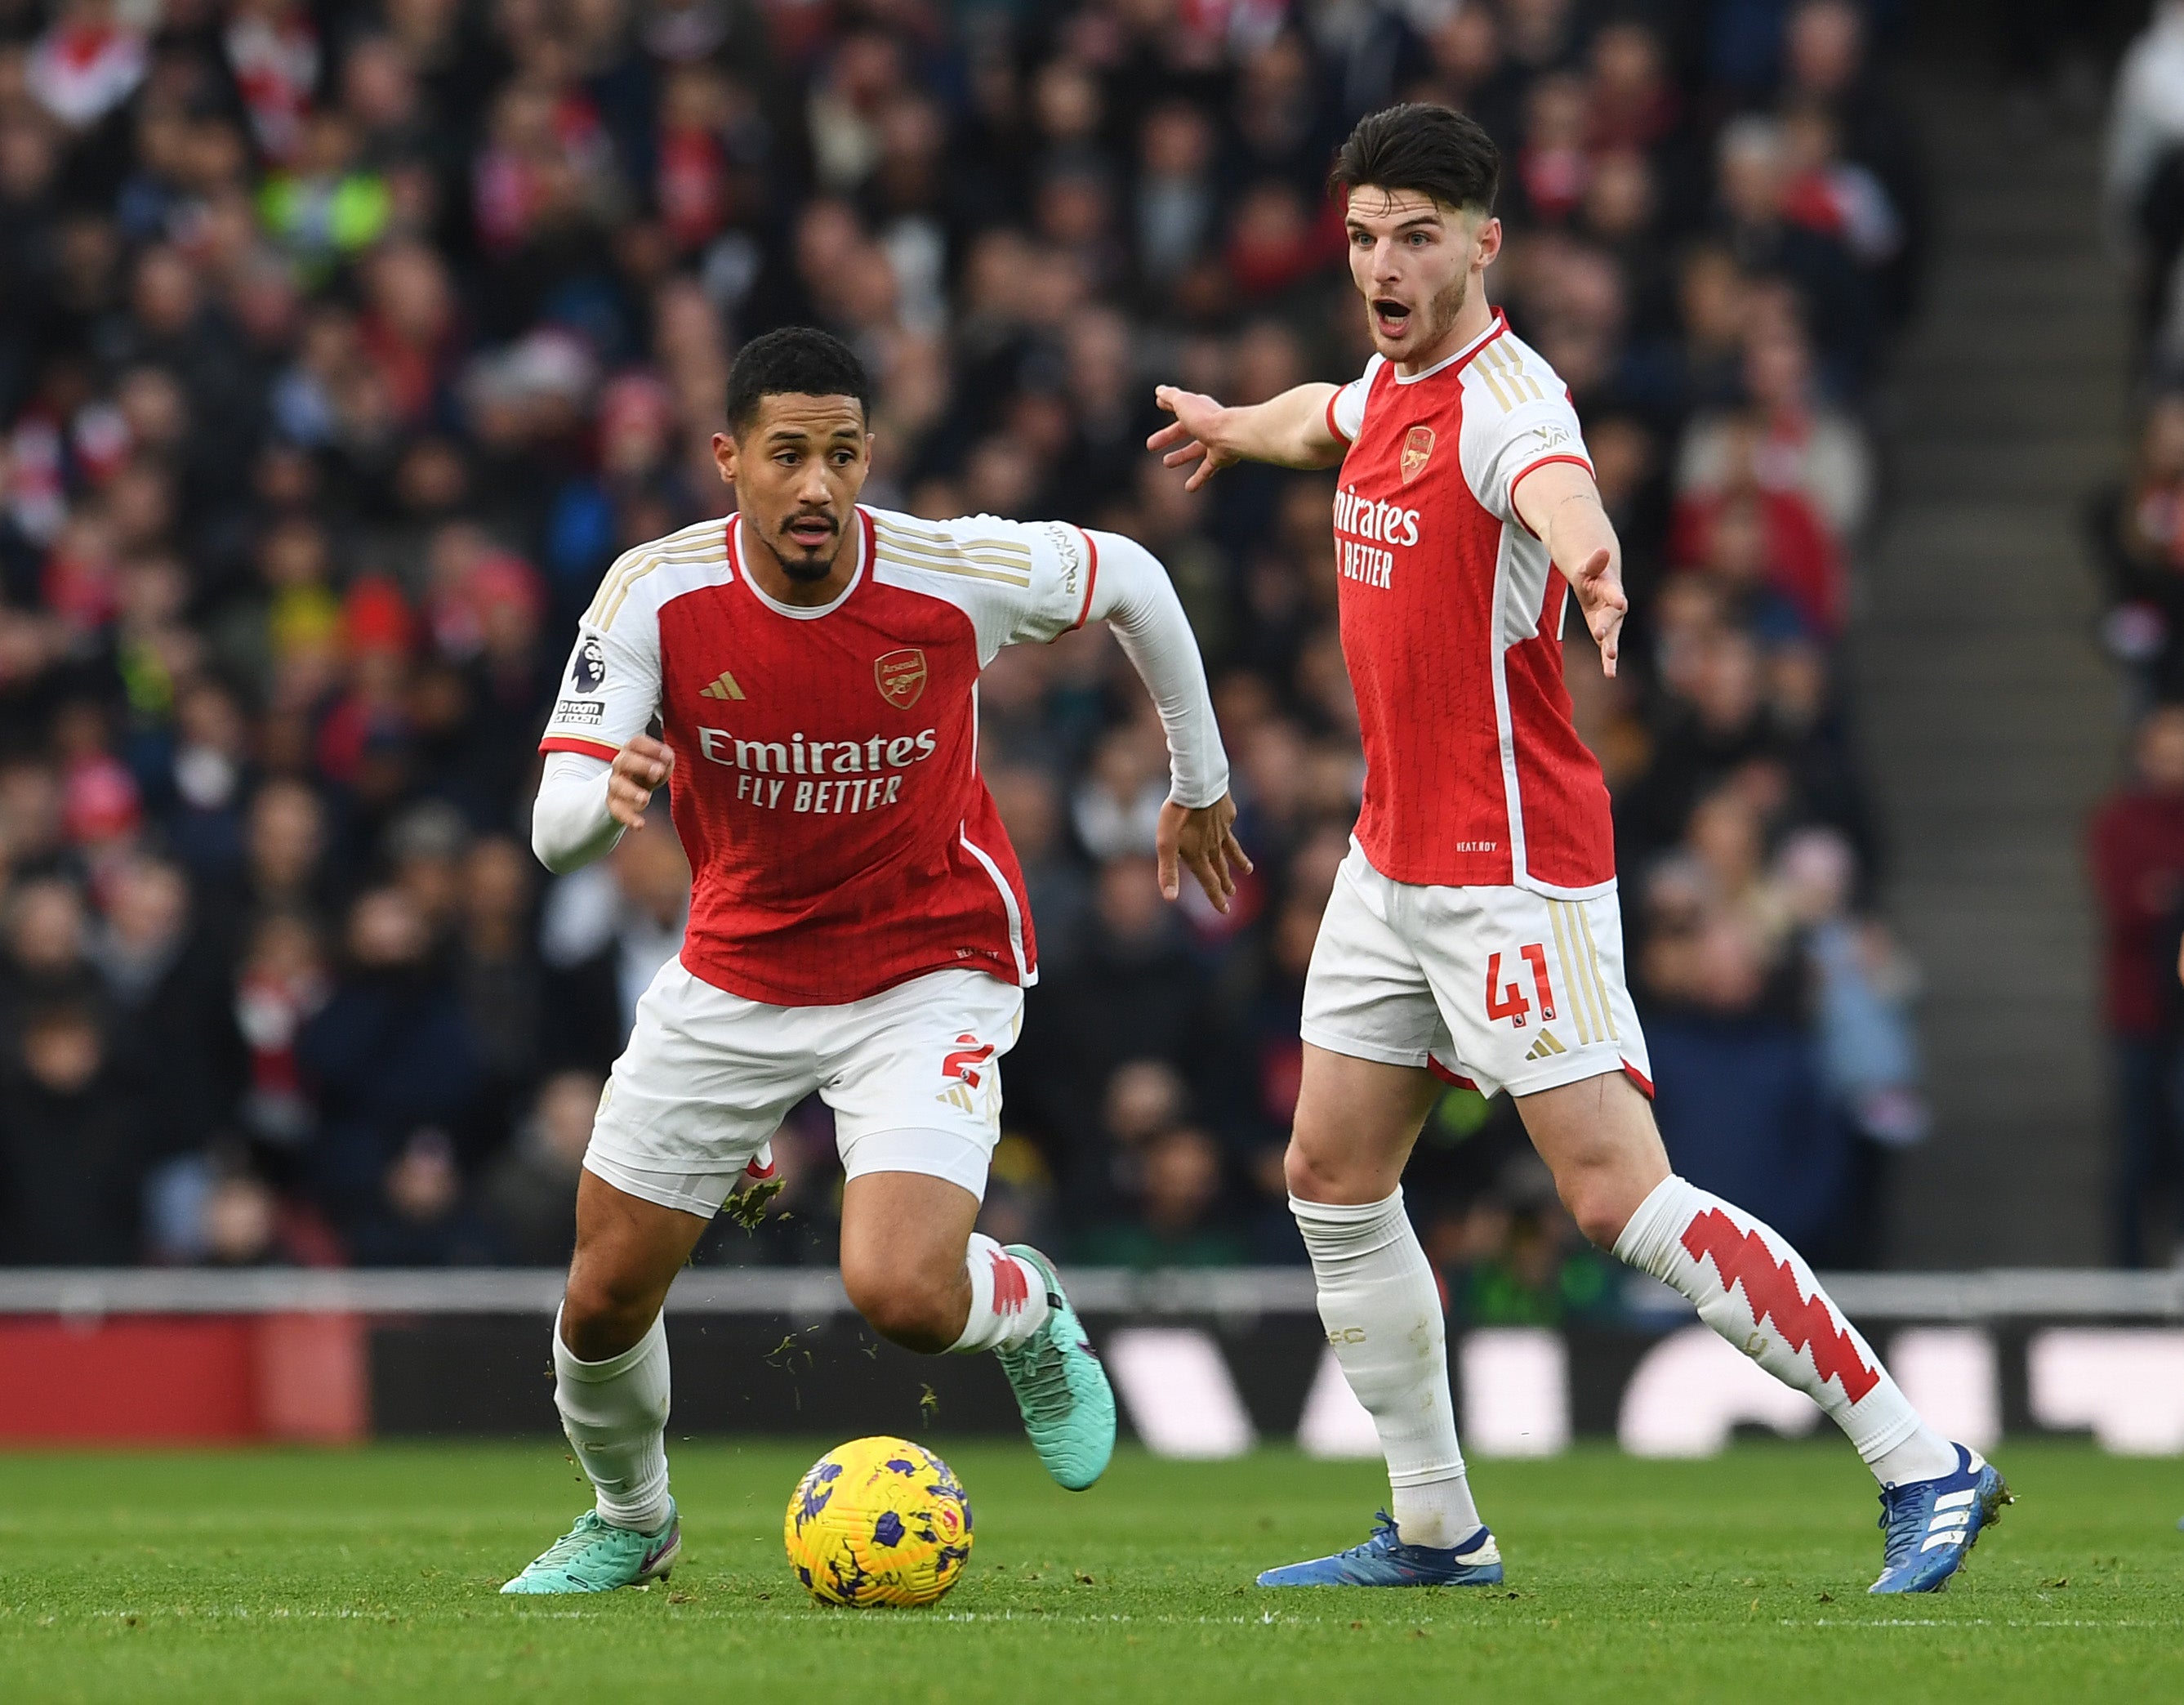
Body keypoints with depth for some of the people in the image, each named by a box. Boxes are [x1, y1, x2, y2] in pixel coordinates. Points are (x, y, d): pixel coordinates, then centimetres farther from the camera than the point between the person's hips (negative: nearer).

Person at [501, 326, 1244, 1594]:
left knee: (901, 1294, -24)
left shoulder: (954, 578, -21)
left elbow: (1131, 578, 0)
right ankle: (631, 1521, 40)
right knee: (605, 1299, 7)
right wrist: (606, 794, -46)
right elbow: (556, 832, -21)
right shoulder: (656, 595, -19)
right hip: (735, 976, 3)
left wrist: (1200, 784, 11)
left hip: (929, 971, -3)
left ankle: (1026, 1308, 14)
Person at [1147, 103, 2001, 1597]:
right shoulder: (1390, 382, 9)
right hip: (1394, 859, 9)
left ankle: (1923, 1470, -11)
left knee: (1620, 1197, -15)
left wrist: (1584, 558, -67)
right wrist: (1236, 425, 57)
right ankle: (1436, 1532, 20)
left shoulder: (1505, 398, -18)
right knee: (1332, 1178, 10)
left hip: (1515, 874, -9)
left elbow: (1560, 489, -43)